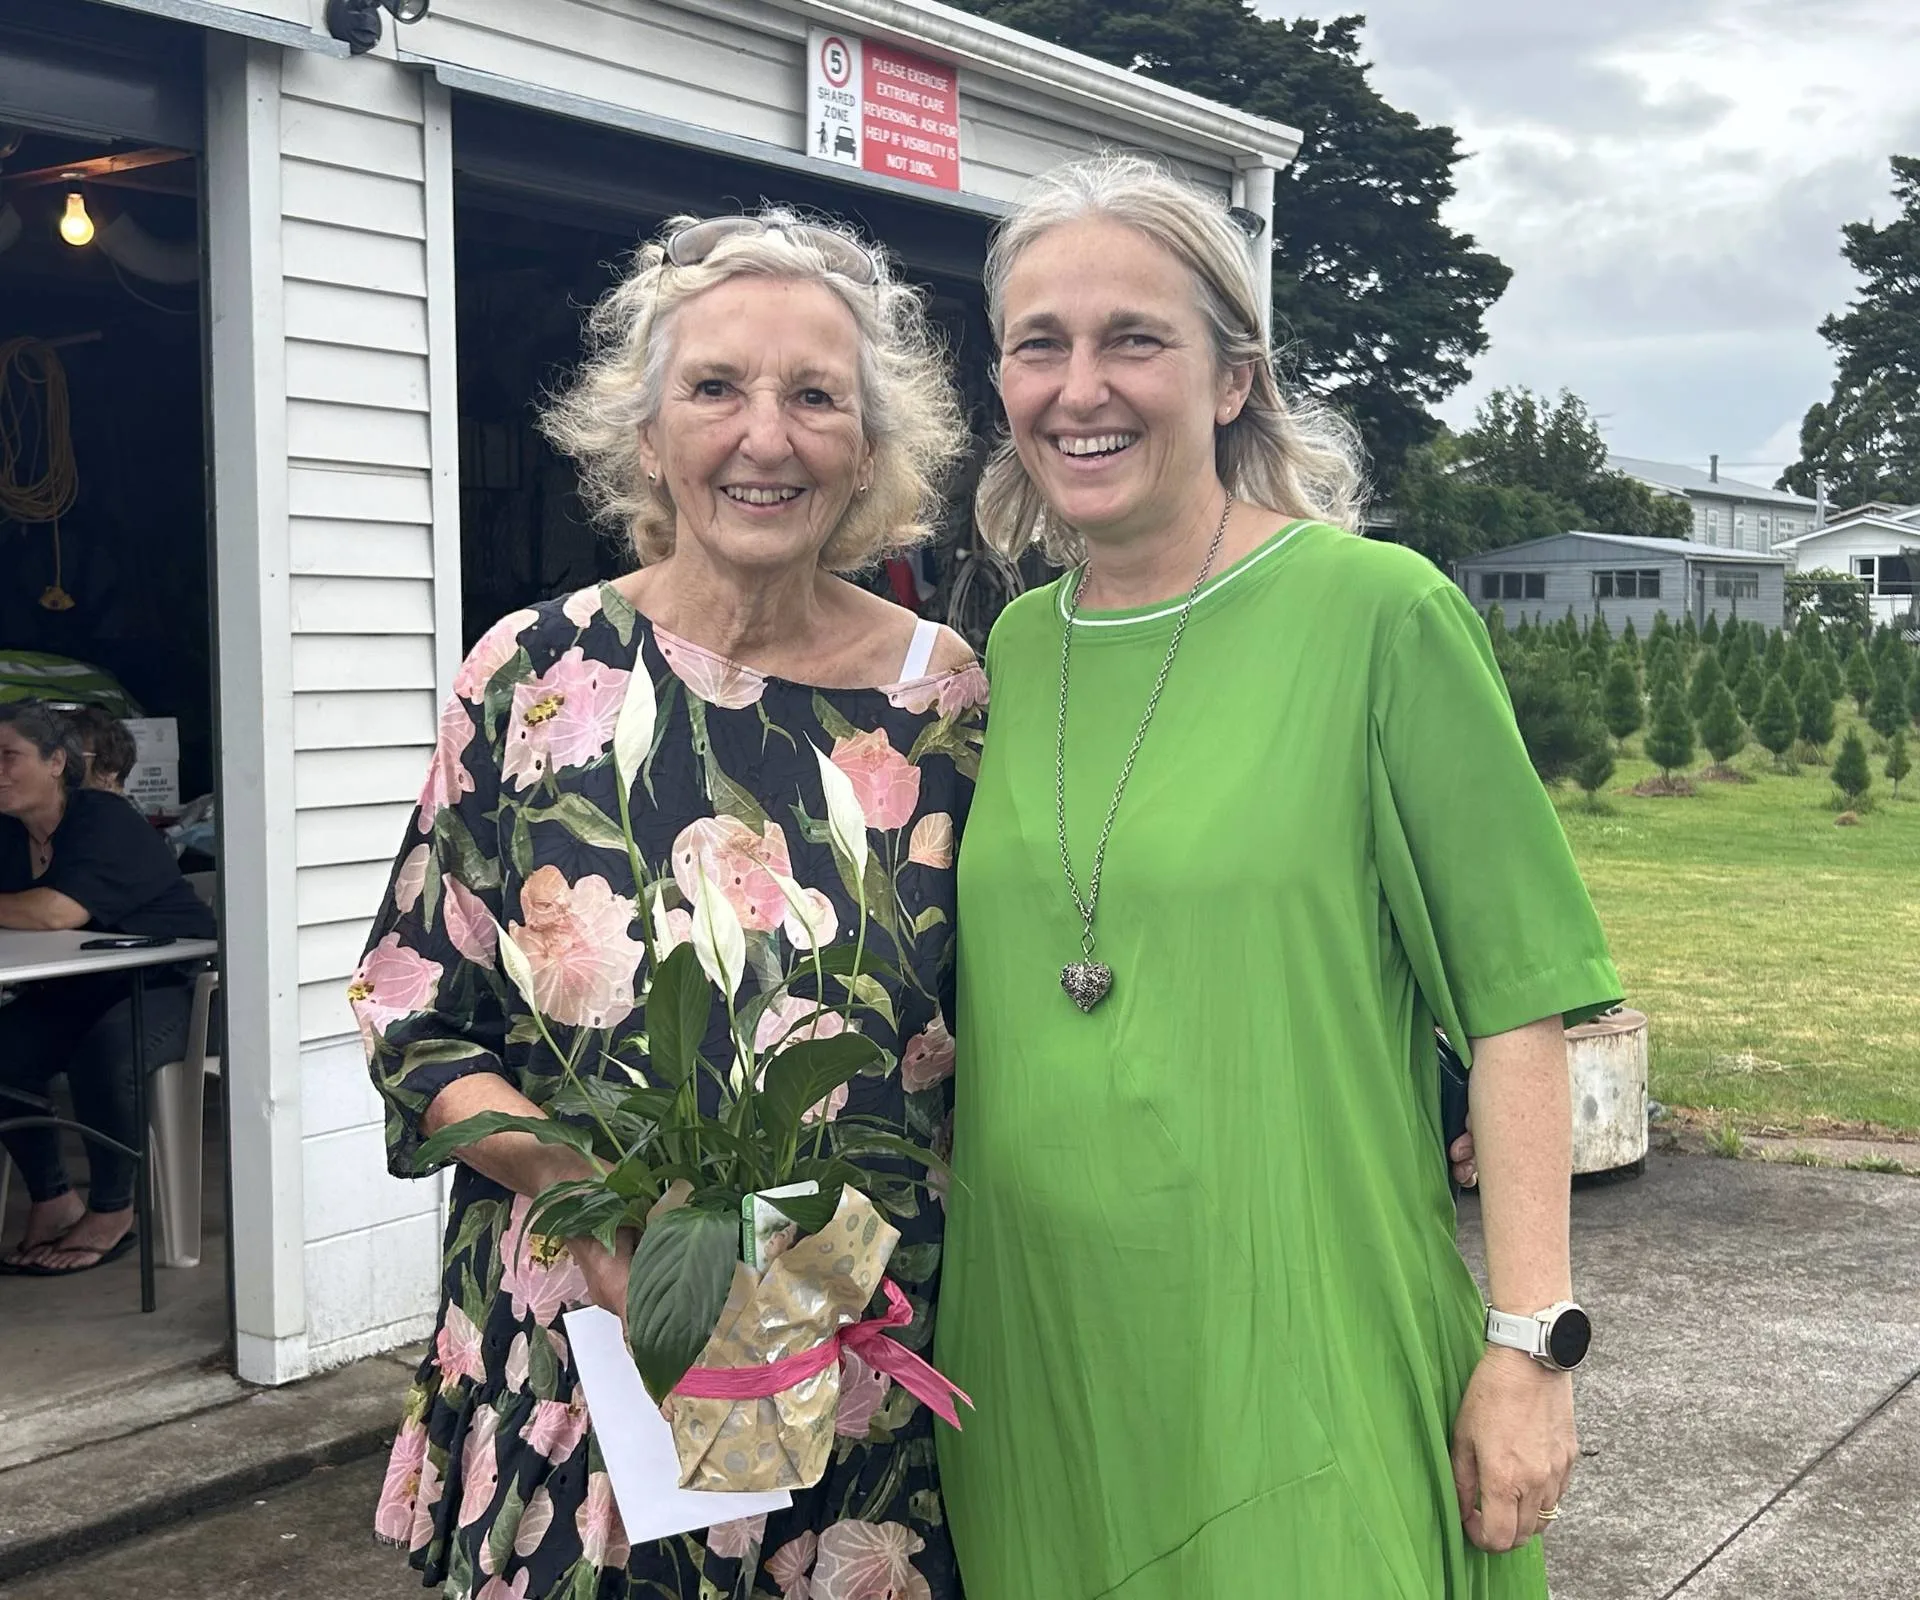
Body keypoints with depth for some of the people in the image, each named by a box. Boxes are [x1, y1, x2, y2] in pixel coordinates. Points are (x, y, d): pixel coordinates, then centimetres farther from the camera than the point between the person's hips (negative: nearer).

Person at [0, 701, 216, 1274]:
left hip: (172, 986, -7)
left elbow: (57, 912, -34)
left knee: (104, 1051, -33)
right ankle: (51, 1200, -2)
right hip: (82, 992, 8)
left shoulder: (103, 819, -20)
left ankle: (112, 1212, -13)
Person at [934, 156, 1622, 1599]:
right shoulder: (1010, 652, 5)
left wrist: (1530, 1344, -12)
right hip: (1038, 1358, 5)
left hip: (1301, 1364, -4)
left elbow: (1515, 1000, -9)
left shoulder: (1378, 613, -9)